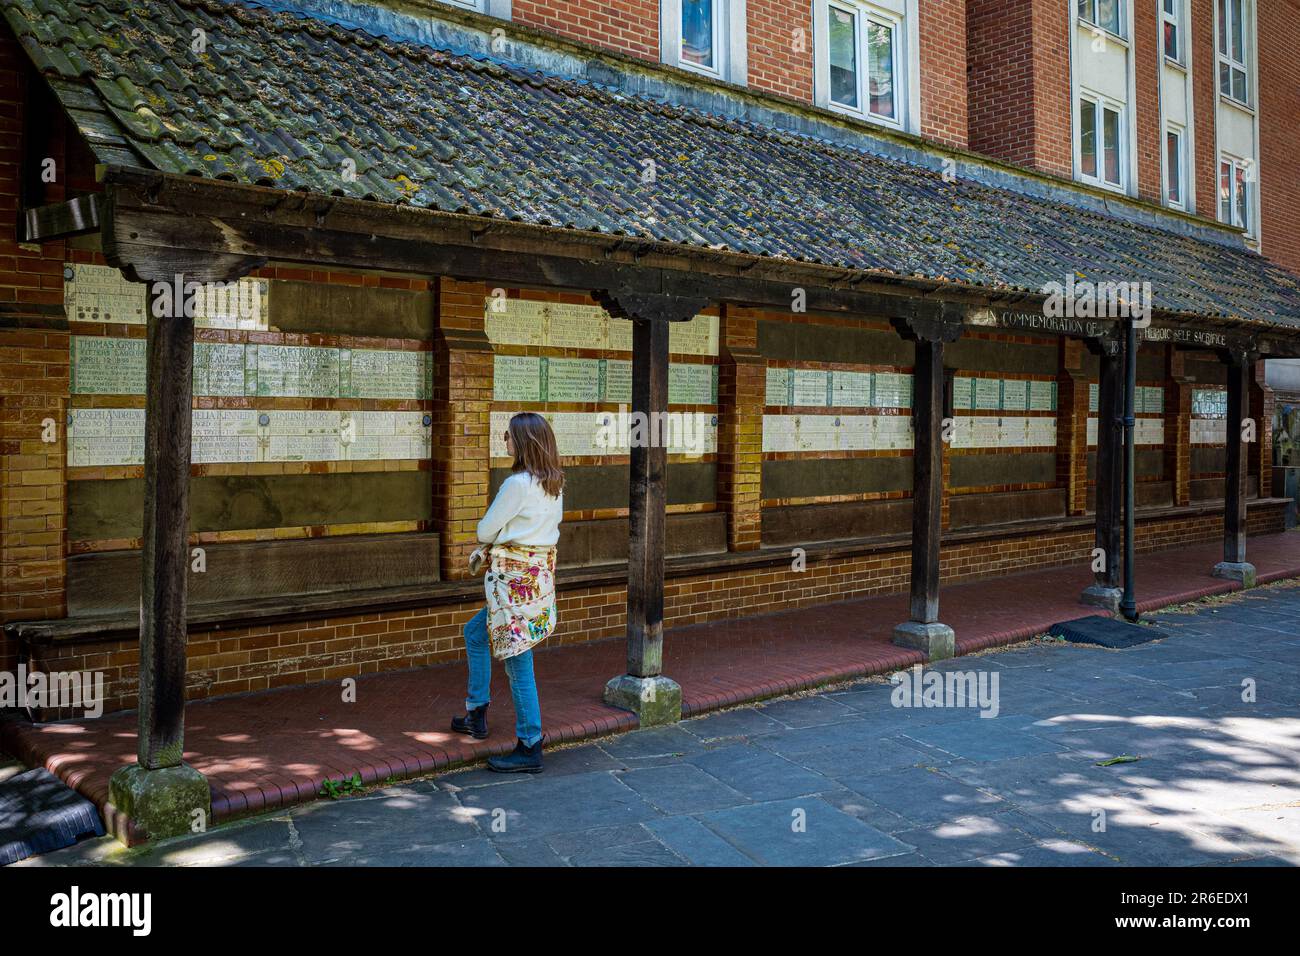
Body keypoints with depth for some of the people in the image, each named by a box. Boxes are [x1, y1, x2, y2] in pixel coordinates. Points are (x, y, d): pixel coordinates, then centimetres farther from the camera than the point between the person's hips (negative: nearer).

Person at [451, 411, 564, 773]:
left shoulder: (517, 484, -19)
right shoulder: (554, 483, 8)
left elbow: (486, 529, -9)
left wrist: (489, 541, 13)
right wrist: (489, 549, 12)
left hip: (515, 578, -10)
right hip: (541, 570, 10)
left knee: (517, 661, -1)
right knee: (475, 633, 25)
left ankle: (529, 749, 8)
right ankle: (476, 715, 34)